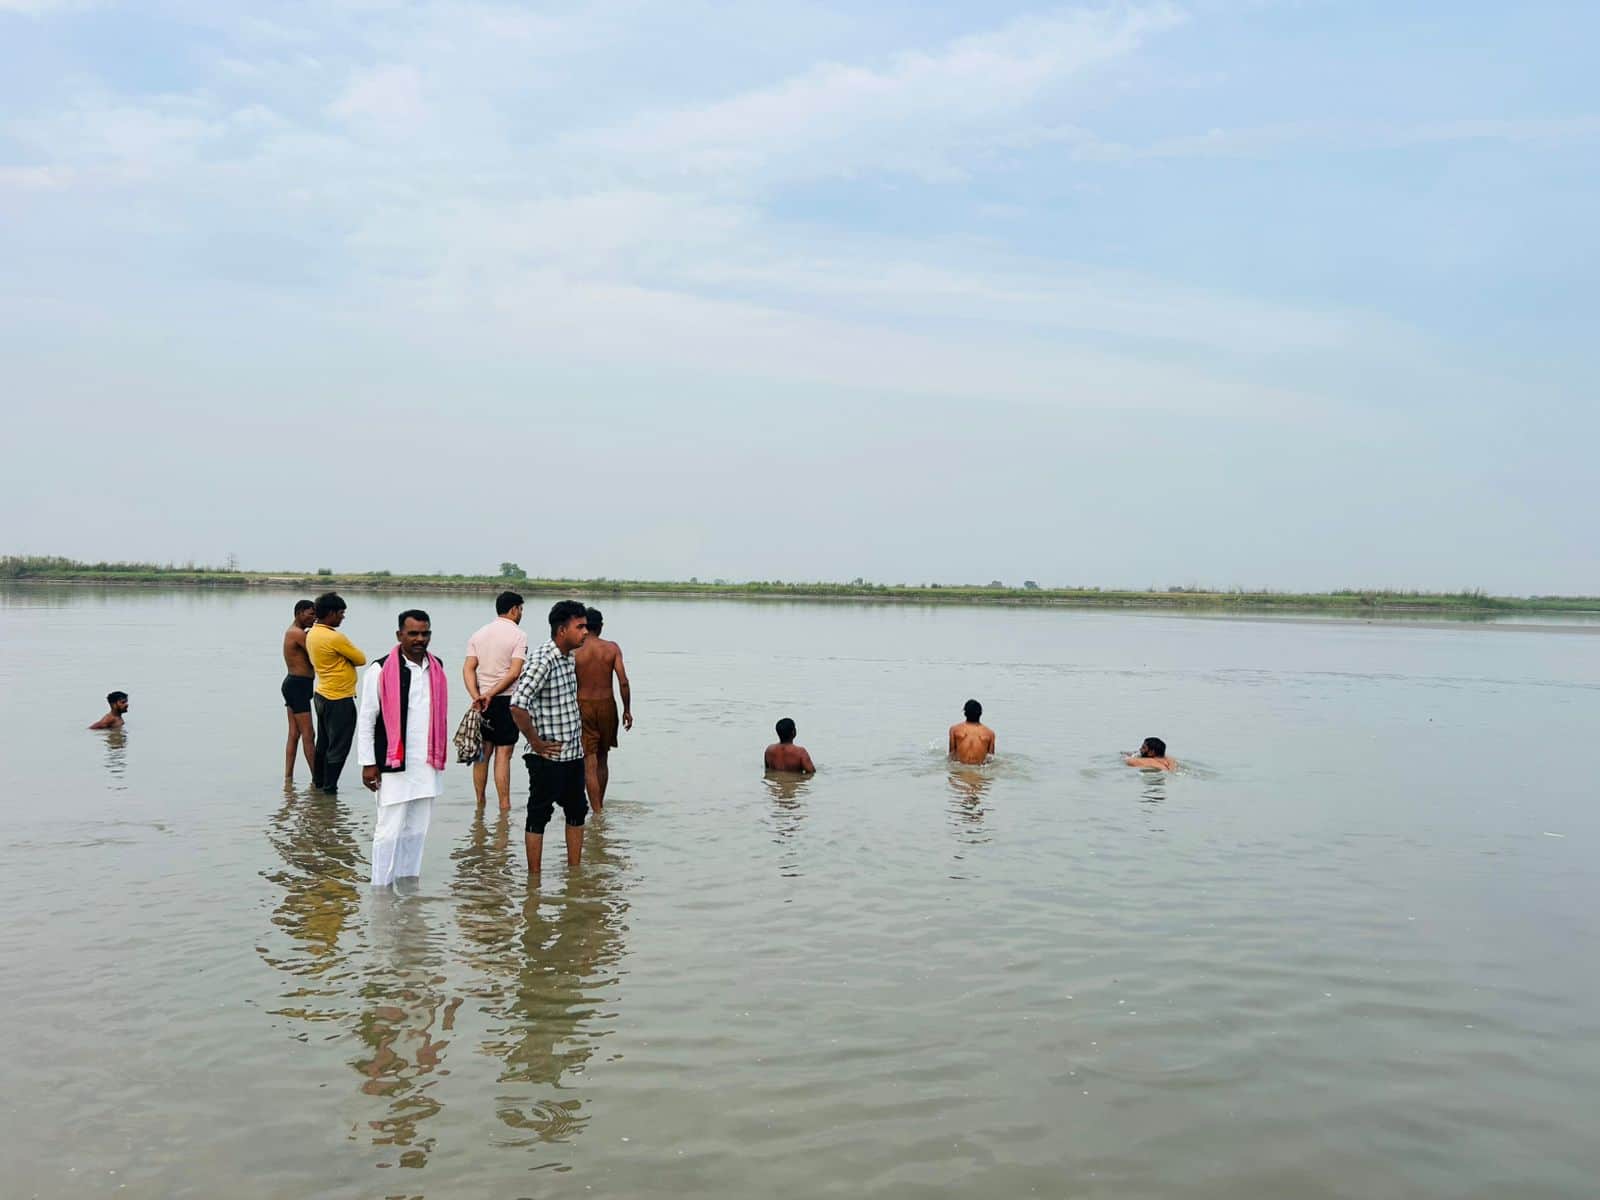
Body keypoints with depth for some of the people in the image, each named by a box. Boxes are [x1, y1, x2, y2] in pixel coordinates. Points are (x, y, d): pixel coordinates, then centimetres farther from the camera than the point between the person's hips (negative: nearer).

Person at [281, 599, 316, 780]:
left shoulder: (292, 632, 16)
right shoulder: (298, 633, -15)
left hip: (293, 684, 10)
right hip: (298, 685, -10)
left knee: (294, 734, 10)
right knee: (308, 735, -7)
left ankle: (288, 777, 11)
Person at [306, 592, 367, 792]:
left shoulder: (312, 634, 6)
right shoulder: (335, 638, -22)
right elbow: (361, 660, -14)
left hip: (321, 695, 9)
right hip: (339, 700, -9)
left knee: (323, 743, 20)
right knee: (338, 748, 1)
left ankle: (317, 782, 29)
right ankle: (329, 788, 6)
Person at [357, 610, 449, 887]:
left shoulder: (436, 668, 10)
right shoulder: (381, 670, -7)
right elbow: (365, 719, -5)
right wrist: (368, 763, -7)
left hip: (427, 765, 5)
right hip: (394, 766, -5)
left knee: (417, 830, 12)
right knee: (389, 830, -2)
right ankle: (380, 887, 9)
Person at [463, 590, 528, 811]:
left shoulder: (478, 635, 11)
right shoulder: (518, 636, -6)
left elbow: (468, 669, 0)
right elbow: (514, 672, -16)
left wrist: (476, 696, -9)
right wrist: (491, 694, -13)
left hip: (481, 701, 5)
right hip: (506, 700, -5)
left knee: (483, 753, 13)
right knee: (503, 754, -4)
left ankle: (480, 803, 18)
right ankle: (504, 806, -3)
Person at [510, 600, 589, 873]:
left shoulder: (567, 658, 9)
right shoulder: (542, 661, -19)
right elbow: (517, 705, -29)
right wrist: (536, 743, -20)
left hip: (573, 754, 9)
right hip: (548, 757, -9)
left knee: (577, 812, 16)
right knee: (539, 816, 3)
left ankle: (574, 871, 28)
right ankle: (534, 877, 13)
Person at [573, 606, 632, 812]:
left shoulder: (574, 651, -7)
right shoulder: (612, 648, -4)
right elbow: (623, 681, -8)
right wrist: (627, 709, 2)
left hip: (583, 706, -2)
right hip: (607, 704, 2)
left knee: (589, 764, 1)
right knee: (602, 759, 19)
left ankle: (597, 811, -3)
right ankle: (600, 805, 30)